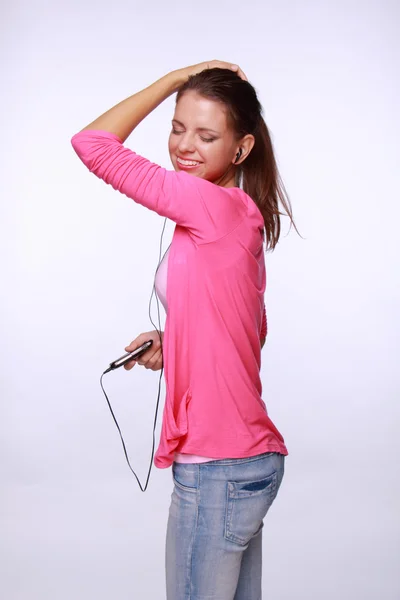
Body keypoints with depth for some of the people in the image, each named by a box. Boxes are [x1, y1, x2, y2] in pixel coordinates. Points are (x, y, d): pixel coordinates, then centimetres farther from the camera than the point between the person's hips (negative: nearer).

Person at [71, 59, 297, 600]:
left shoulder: (216, 206, -17)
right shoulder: (238, 219, 10)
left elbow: (92, 144, -13)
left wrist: (174, 78, -4)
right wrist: (171, 345, 7)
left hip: (218, 470, -10)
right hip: (245, 460, 10)